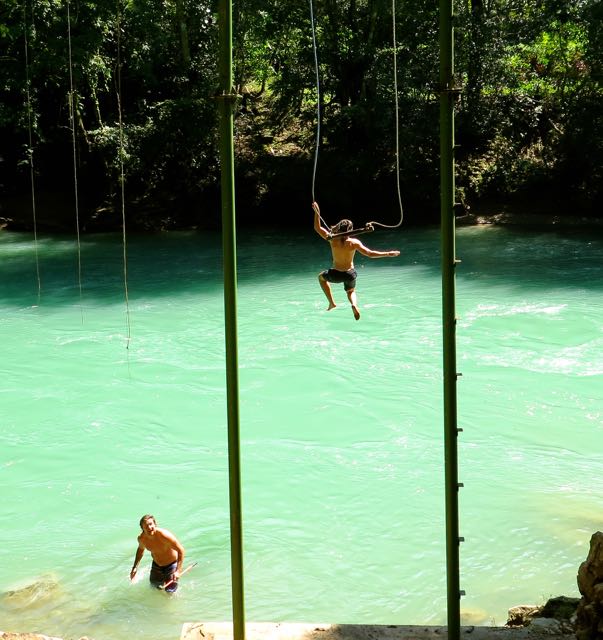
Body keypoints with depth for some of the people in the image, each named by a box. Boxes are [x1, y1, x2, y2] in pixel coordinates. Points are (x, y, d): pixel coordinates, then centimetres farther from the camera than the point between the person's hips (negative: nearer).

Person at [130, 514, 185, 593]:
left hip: (171, 565, -5)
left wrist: (178, 571, -35)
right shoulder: (141, 538, -17)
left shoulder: (164, 535, -35)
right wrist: (135, 567, 1)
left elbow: (181, 550, -30)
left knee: (169, 592, -3)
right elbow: (140, 549, 9)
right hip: (156, 565, 5)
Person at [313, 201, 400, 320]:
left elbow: (317, 228, -5)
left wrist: (317, 212, 0)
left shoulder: (332, 239, -15)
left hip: (336, 274, -1)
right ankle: (354, 304, -4)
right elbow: (370, 253, -16)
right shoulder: (354, 242, -15)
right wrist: (388, 254, -10)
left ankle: (331, 302, 24)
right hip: (350, 274, 1)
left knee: (321, 277, 33)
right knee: (351, 291, 33)